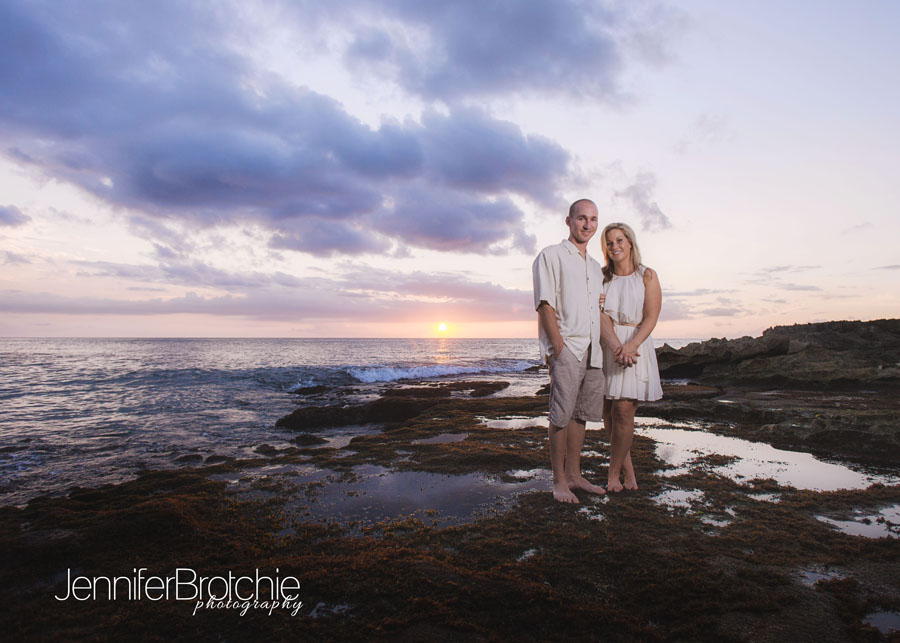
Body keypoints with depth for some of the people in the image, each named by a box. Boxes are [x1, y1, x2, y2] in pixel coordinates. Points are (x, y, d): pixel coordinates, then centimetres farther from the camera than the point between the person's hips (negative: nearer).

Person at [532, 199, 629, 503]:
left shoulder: (595, 266, 22)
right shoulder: (551, 256, 0)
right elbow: (544, 305, -9)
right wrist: (559, 348, -16)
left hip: (592, 351, 7)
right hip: (566, 347, -7)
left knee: (581, 414, 11)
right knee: (561, 415, -6)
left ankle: (574, 475, 21)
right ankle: (559, 481, 5)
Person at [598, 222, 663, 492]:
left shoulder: (647, 275, 3)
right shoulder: (602, 277, 9)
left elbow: (651, 317, -5)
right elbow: (601, 315, -3)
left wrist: (630, 345, -21)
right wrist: (614, 344, -20)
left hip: (636, 345, -2)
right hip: (606, 346, 3)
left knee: (624, 410, -10)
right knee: (608, 412, 2)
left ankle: (614, 473, 5)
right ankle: (627, 466, 20)